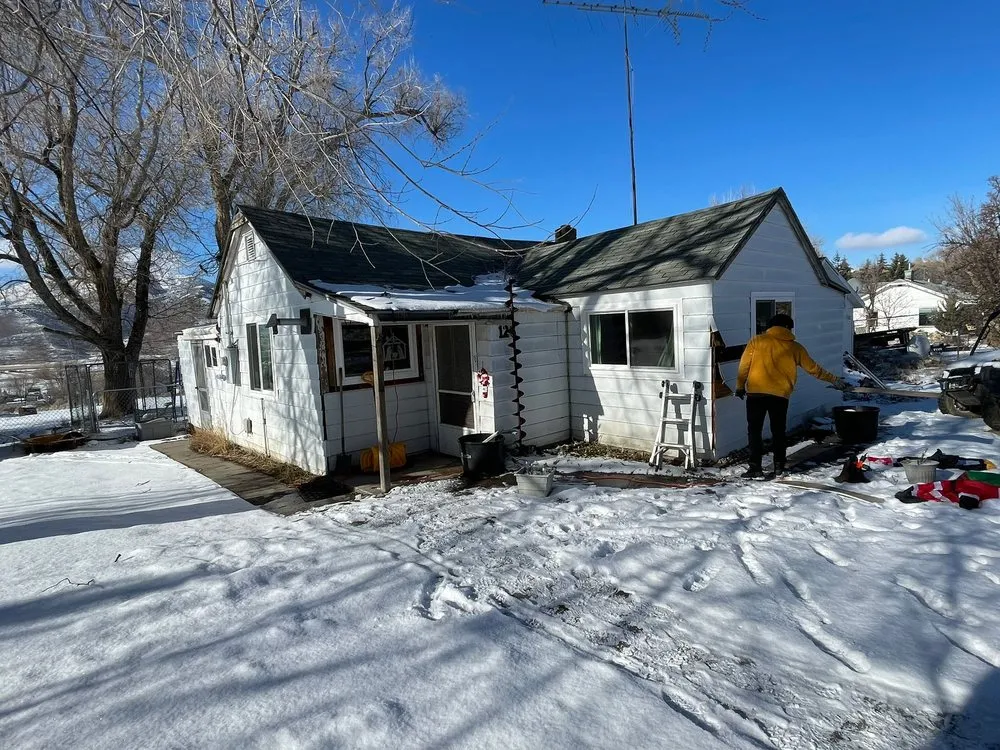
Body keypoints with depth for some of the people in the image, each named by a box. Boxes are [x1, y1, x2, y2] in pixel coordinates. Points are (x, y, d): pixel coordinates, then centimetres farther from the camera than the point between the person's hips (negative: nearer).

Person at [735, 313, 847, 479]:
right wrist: (834, 380, 28)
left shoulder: (757, 341, 3)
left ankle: (756, 467, -2)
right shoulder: (795, 347, 8)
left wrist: (740, 386, 12)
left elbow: (744, 365, 2)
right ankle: (779, 465, 21)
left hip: (756, 393, -2)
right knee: (778, 431, 16)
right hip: (780, 395, 2)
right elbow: (813, 369, 15)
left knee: (754, 430, 3)